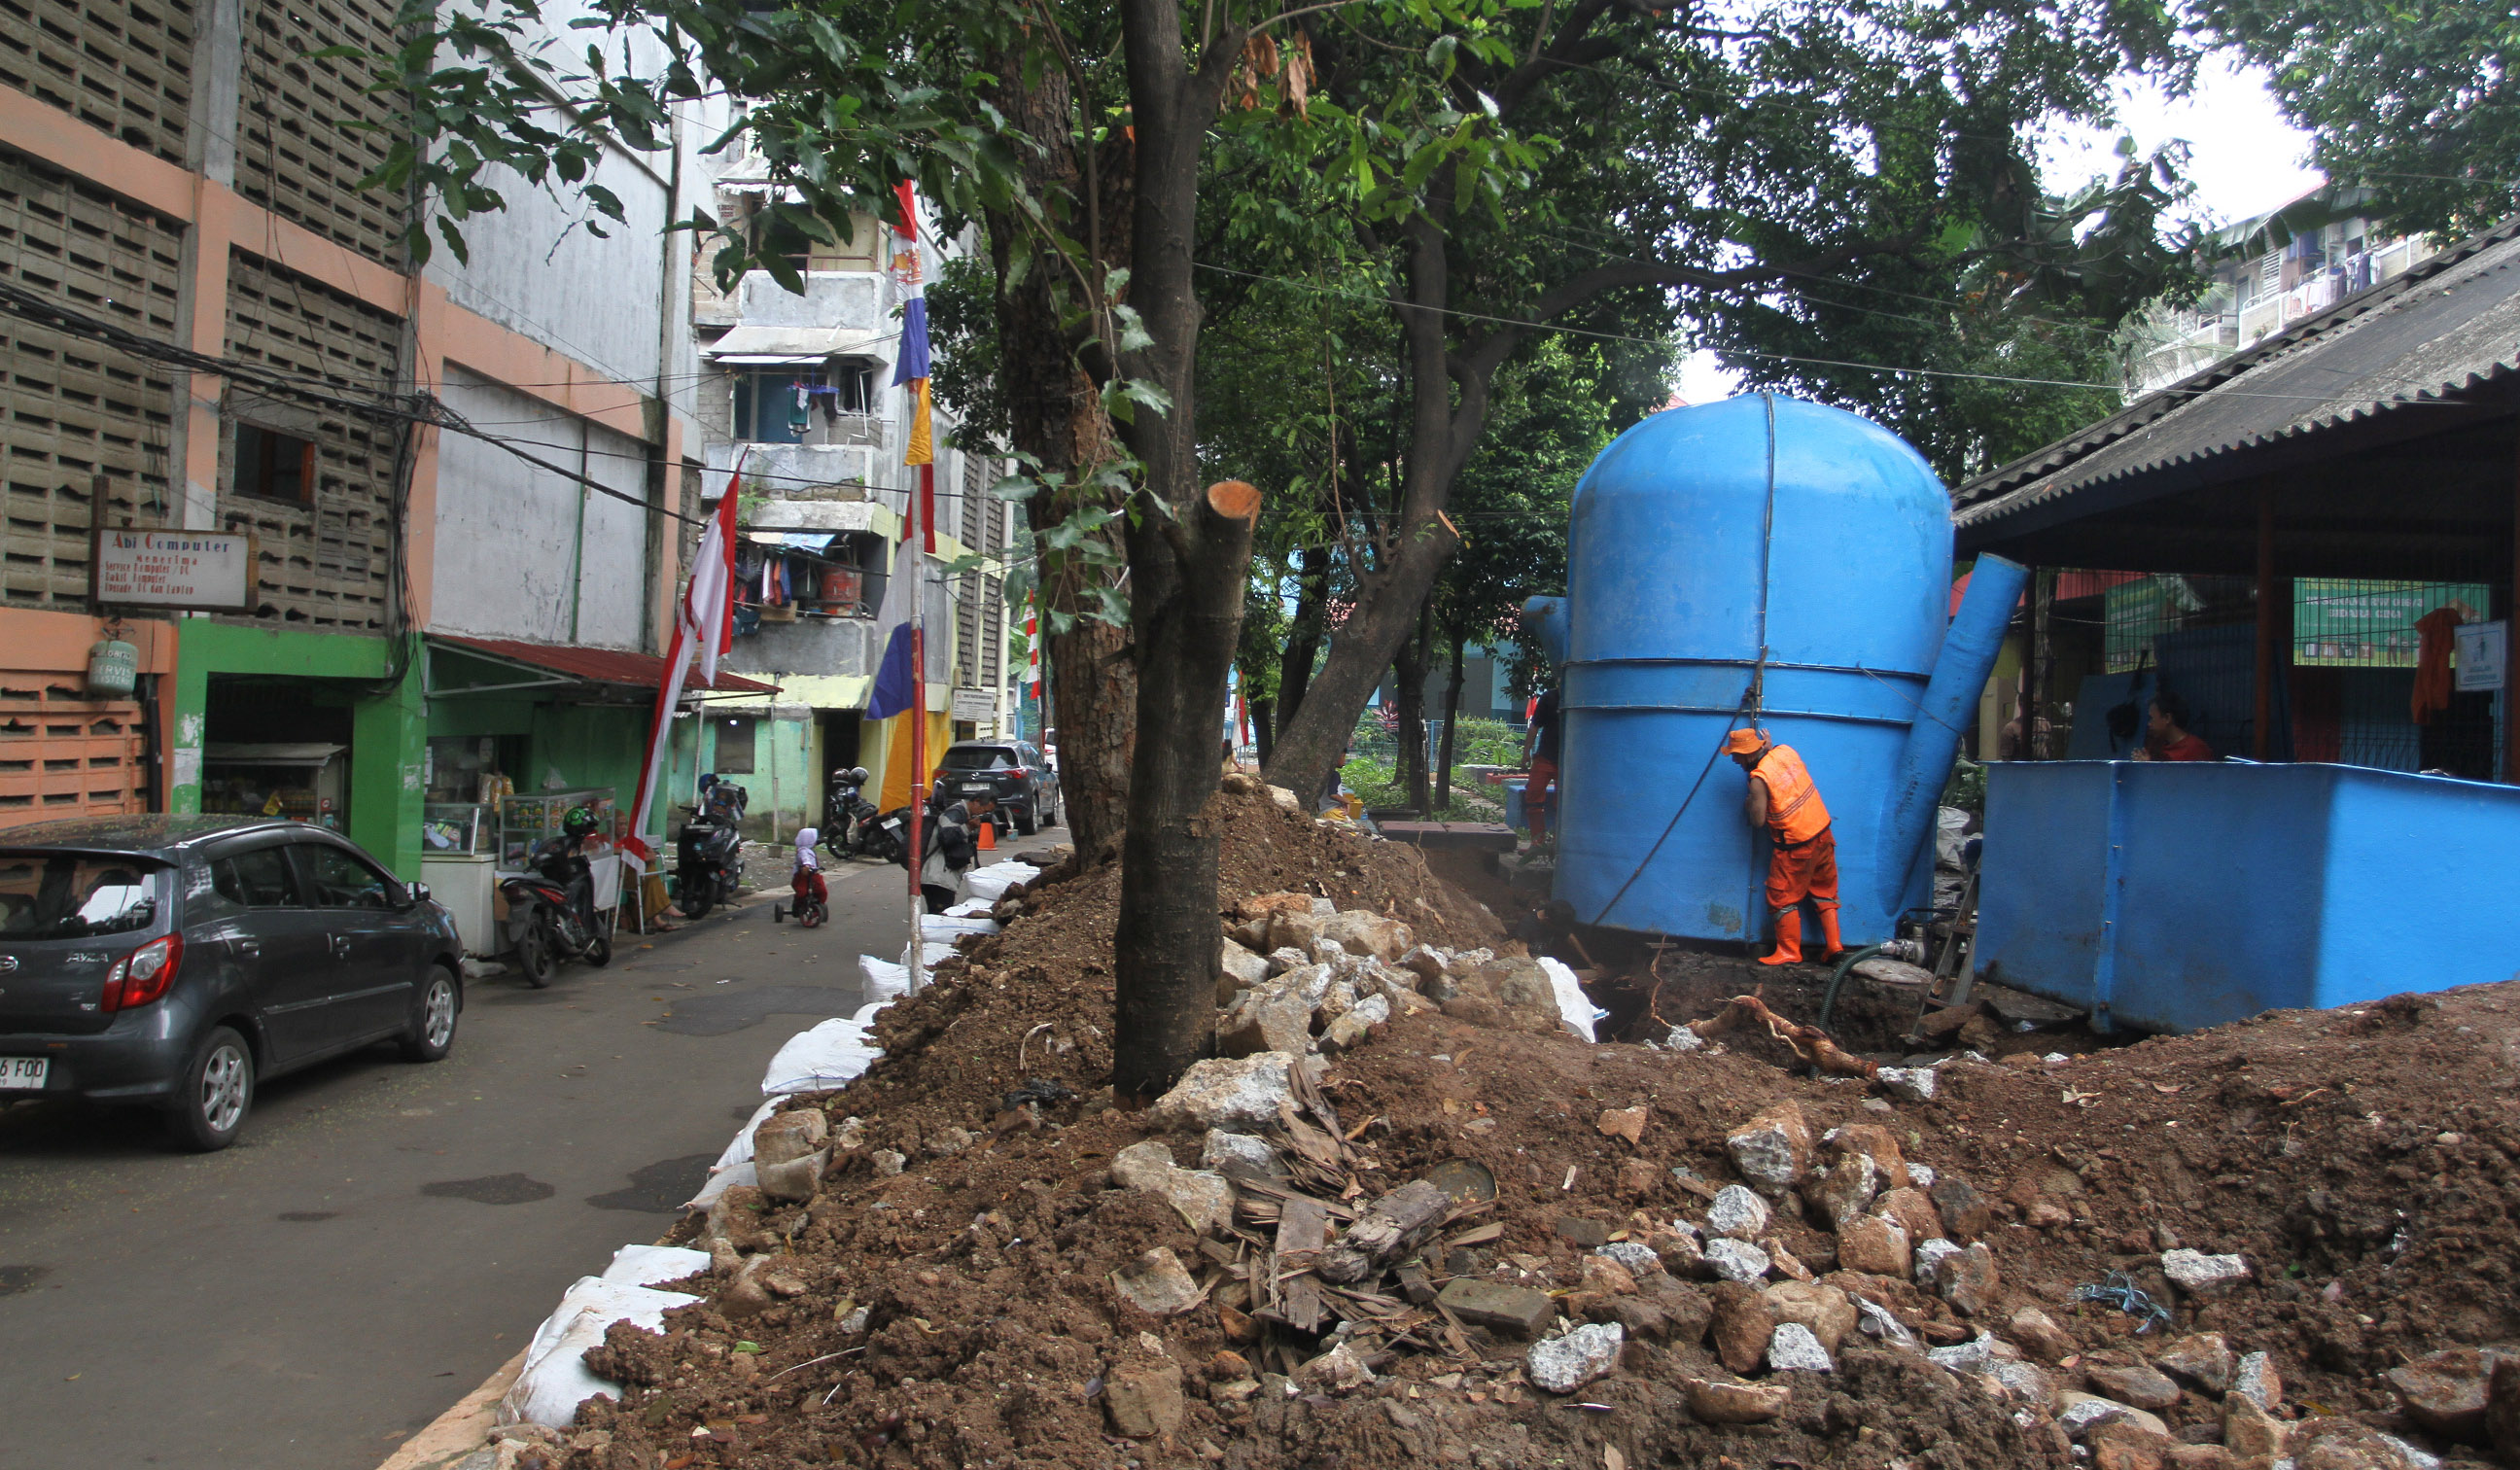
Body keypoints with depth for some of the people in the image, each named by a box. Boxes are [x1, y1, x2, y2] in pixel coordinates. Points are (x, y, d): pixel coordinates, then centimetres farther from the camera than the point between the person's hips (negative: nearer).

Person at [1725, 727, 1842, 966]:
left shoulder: (1758, 779, -21)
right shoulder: (1785, 751, -2)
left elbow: (1758, 820, -18)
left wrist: (1749, 804, 1)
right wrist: (1769, 747, 20)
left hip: (1796, 847, -7)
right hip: (1823, 833, 8)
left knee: (1784, 899, 7)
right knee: (1824, 893, 19)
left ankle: (1789, 953, 13)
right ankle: (1834, 946, 20)